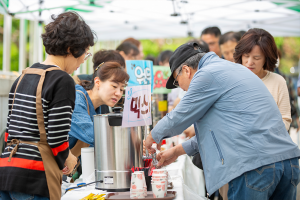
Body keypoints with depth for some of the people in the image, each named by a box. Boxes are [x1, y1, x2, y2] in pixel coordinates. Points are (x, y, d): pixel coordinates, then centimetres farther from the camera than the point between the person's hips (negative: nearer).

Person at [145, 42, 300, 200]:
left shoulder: (206, 75, -5)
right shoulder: (231, 69, 26)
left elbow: (178, 119, 1)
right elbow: (217, 128, 33)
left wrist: (153, 136, 22)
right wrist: (178, 151, 37)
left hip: (256, 166, -9)